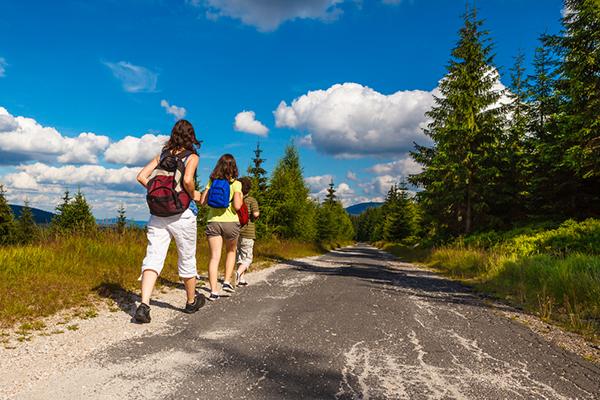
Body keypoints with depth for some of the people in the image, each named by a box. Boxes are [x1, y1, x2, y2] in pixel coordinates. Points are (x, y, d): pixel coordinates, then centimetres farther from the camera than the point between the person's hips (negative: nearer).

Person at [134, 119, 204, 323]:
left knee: (153, 258, -2)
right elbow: (187, 180, -22)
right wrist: (193, 195, -5)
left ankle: (143, 305, -17)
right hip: (182, 214, -3)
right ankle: (191, 301, 30)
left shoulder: (162, 155, 10)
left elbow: (142, 176, 3)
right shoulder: (192, 157, -5)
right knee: (187, 260, 12)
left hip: (158, 213, 4)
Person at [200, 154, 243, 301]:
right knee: (231, 252, 22)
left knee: (214, 256, -1)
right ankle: (227, 281, 14)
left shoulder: (212, 181, 6)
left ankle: (214, 290, -8)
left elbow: (202, 201, 5)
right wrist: (241, 199, 7)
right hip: (230, 222, -2)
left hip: (213, 222, 2)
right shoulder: (235, 183, -4)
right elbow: (237, 206, -12)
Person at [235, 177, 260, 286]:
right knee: (247, 258, 2)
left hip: (236, 232, 4)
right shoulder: (252, 200, -8)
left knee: (240, 256, 16)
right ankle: (238, 273, -23)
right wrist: (258, 212, 2)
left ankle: (241, 279, 15)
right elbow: (255, 214, -20)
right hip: (247, 232, -4)